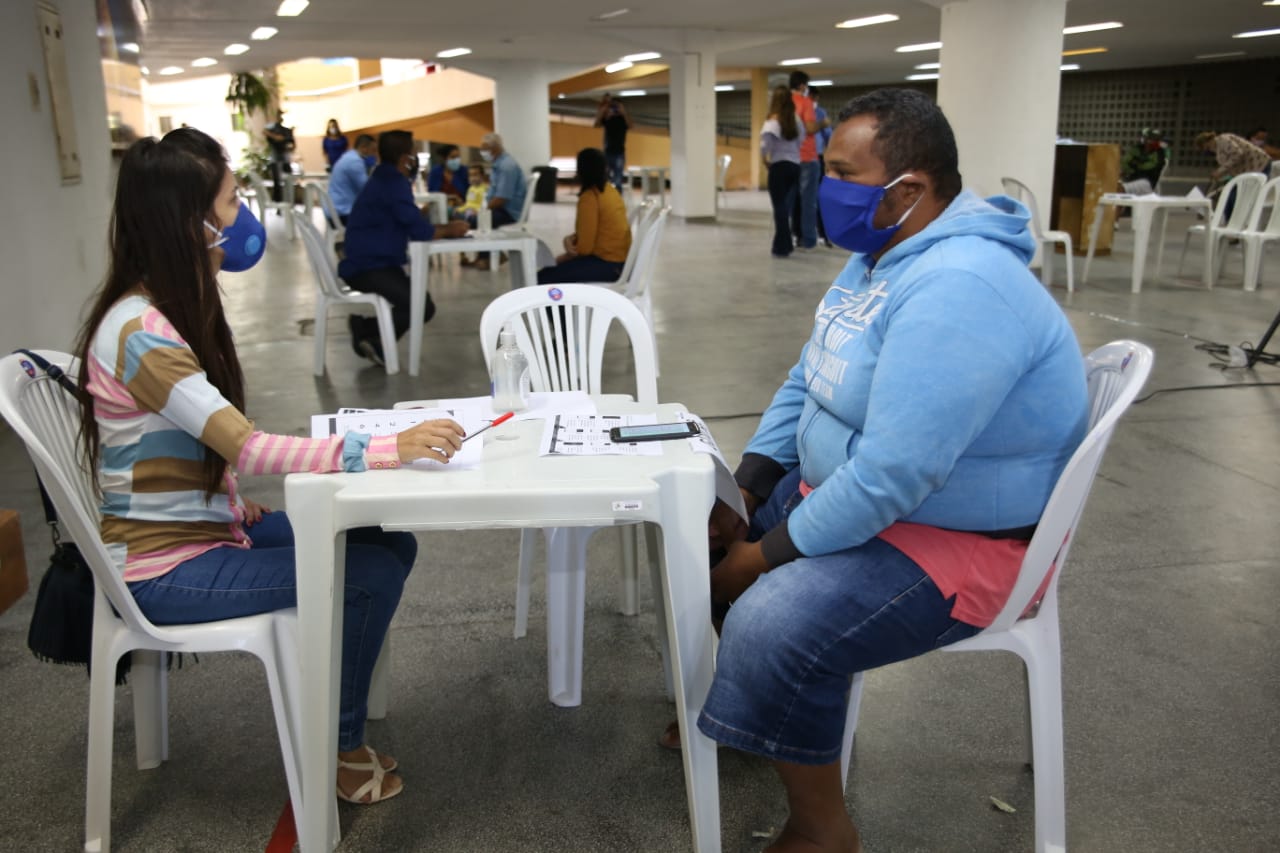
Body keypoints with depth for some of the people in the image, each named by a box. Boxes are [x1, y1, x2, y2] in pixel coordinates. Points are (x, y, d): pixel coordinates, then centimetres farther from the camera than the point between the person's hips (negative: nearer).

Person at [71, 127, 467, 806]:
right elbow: (247, 449, -33)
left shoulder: (176, 307, 7)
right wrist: (388, 448, -35)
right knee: (372, 572, -17)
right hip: (166, 567, -9)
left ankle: (338, 726, 13)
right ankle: (338, 749, 5)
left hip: (209, 524, 9)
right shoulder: (140, 333, -25)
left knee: (392, 544, 0)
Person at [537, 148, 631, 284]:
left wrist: (558, 260, 0)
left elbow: (585, 247, -16)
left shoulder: (589, 197, -17)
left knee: (545, 277, -11)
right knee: (552, 270, 19)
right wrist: (570, 239, -1)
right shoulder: (609, 190, 10)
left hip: (606, 264, -10)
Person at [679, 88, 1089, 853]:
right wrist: (743, 490, 1)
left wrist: (768, 555, -22)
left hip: (959, 540, -10)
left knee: (772, 627, -28)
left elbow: (894, 473, -34)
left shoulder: (955, 289, -30)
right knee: (709, 529, 12)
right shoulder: (883, 252, 4)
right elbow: (807, 380, 11)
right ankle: (738, 703, 32)